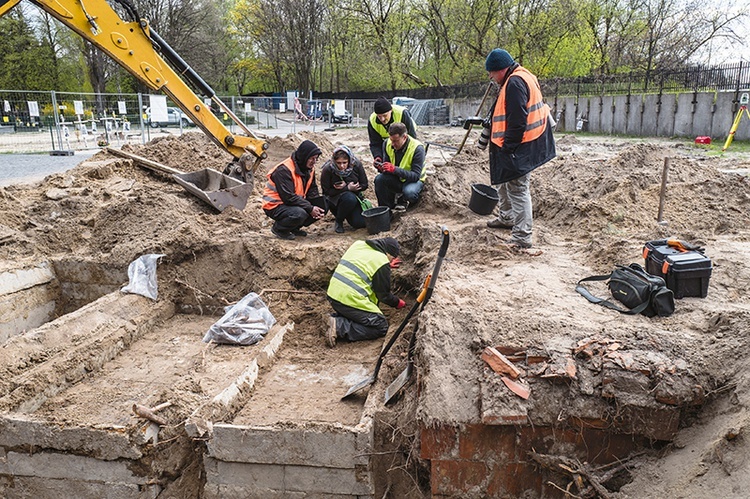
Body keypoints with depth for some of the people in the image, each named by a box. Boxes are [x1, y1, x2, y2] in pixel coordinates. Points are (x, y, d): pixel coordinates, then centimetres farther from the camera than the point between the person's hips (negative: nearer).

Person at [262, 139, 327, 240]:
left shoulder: (309, 168, 2)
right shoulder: (284, 170, -25)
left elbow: (312, 190, 5)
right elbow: (288, 197, -29)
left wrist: (318, 207, -14)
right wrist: (310, 208, -29)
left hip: (296, 202, 9)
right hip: (275, 205, -8)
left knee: (322, 207, -3)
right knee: (299, 214, -36)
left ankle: (295, 228, 10)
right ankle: (278, 228, -5)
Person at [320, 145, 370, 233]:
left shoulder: (356, 165, -13)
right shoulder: (328, 169, -20)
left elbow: (364, 185, -4)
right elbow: (327, 191, -15)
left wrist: (345, 186, -20)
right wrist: (348, 188, -23)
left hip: (355, 196, 3)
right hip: (335, 199, -3)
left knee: (361, 223, -17)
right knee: (350, 198, -37)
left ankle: (349, 214, 19)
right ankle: (338, 221, -10)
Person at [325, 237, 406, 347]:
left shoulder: (358, 244, 13)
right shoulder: (381, 261, -9)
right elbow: (384, 294, -1)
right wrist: (398, 303, 18)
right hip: (350, 300, -9)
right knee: (381, 326, 0)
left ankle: (337, 318, 4)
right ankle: (340, 327, -12)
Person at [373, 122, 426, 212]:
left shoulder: (417, 148, -25)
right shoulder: (387, 144, -10)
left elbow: (416, 175, -29)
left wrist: (394, 169, -41)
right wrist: (381, 168, -28)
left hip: (413, 179, -4)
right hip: (395, 179, 4)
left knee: (409, 192, -37)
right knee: (379, 179, -26)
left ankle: (403, 201, 2)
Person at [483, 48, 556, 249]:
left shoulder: (515, 83, -19)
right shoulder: (523, 78, 15)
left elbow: (517, 120, -25)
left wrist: (508, 147, -22)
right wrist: (492, 123, 20)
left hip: (519, 147, -11)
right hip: (518, 146, 11)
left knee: (517, 189, -9)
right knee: (505, 181, 25)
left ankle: (521, 238, -6)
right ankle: (506, 218, 42)